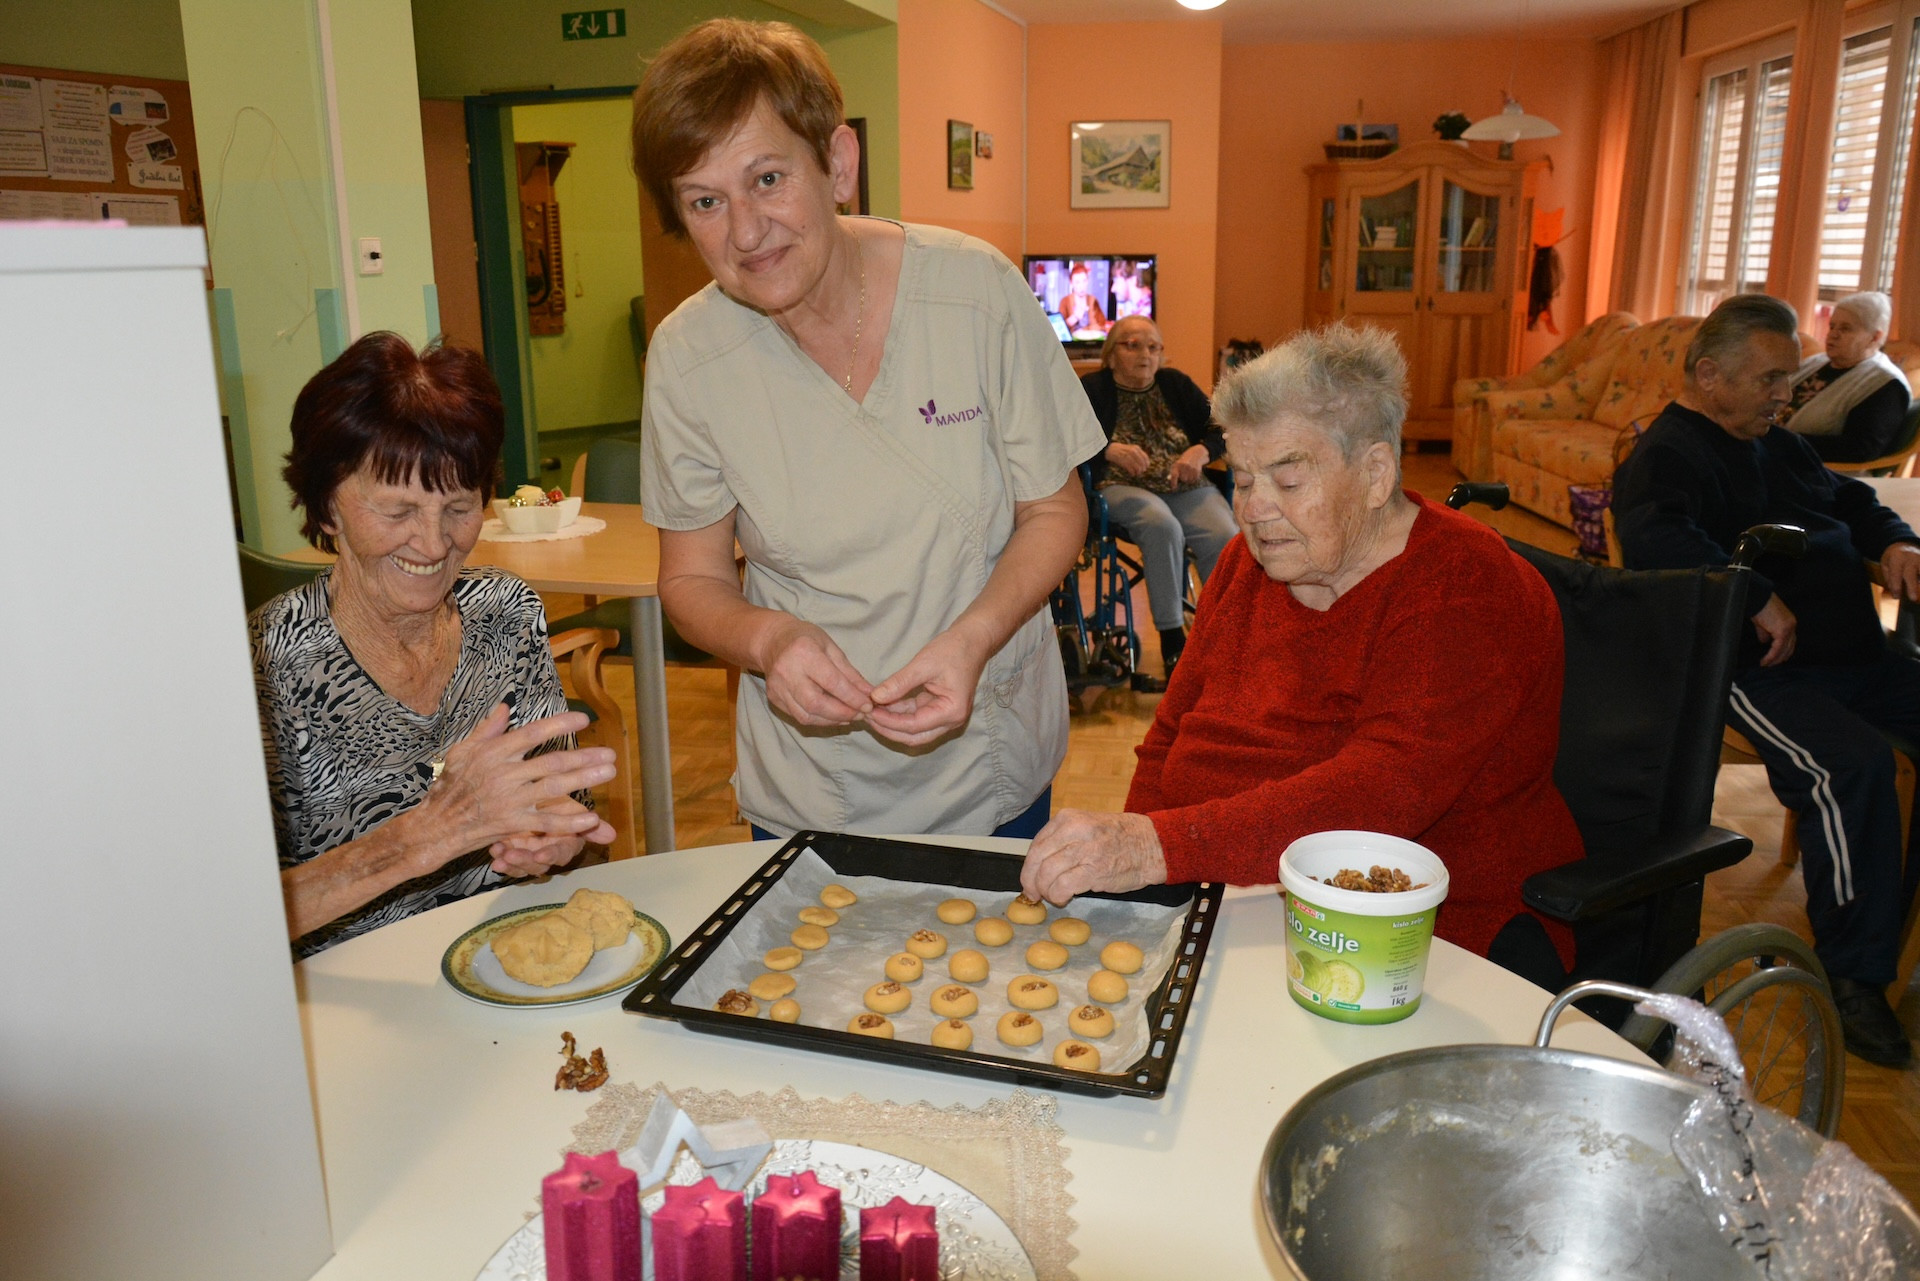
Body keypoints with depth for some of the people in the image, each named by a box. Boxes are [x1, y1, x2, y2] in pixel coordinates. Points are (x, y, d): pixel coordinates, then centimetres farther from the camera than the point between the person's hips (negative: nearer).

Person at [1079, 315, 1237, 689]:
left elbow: (1218, 428, 15)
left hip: (1187, 487, 4)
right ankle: (1173, 644, -30)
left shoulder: (1177, 385, 21)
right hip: (1123, 487, -3)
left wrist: (1200, 452, -8)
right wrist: (1110, 449, -21)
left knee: (1225, 539, -28)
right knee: (1163, 527, -36)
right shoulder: (1092, 389, 10)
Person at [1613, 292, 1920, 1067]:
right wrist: (1760, 599, -27)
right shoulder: (1668, 455, -7)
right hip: (1762, 672, -9)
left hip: (1855, 656, 10)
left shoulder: (1779, 445, 24)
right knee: (1853, 766, -32)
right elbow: (1651, 539, -29)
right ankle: (1853, 977, -19)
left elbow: (1850, 500, 38)